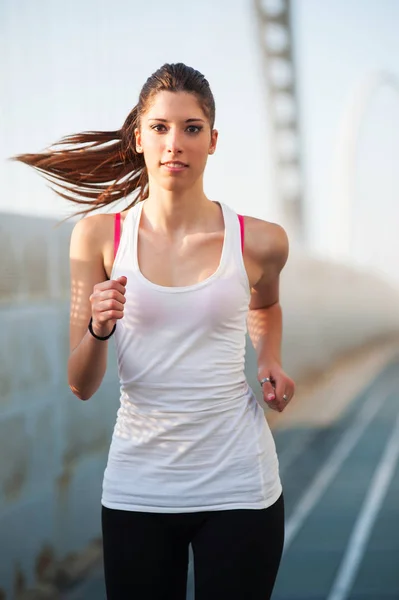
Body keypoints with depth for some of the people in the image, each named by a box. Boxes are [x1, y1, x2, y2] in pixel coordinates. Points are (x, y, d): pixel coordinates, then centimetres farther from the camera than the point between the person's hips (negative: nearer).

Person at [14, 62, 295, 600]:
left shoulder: (259, 241, -3)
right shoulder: (100, 236, -4)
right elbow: (82, 387, -2)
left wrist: (271, 361, 4)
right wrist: (98, 328, -21)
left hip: (237, 488, 0)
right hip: (137, 489, 1)